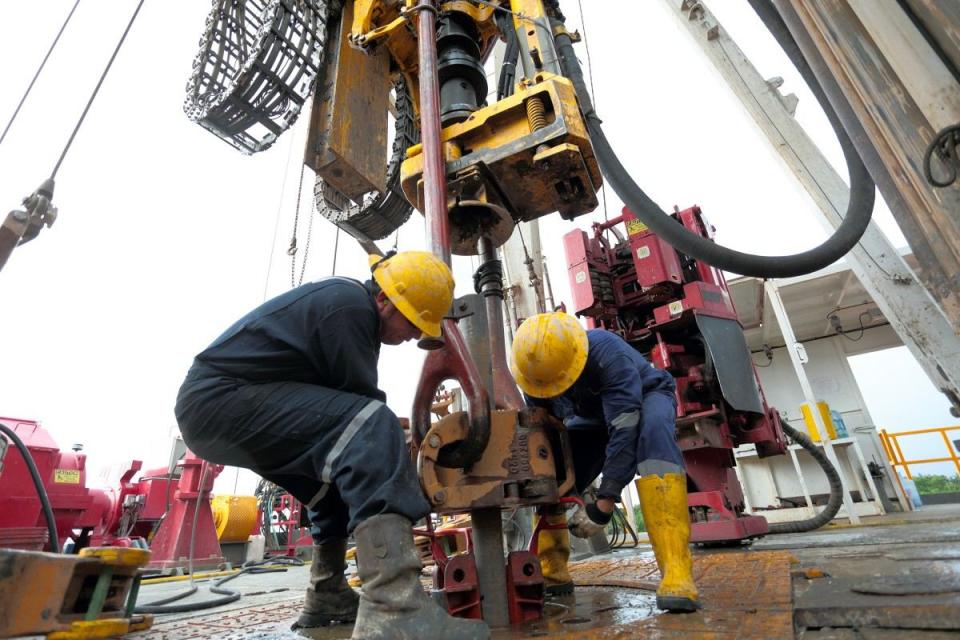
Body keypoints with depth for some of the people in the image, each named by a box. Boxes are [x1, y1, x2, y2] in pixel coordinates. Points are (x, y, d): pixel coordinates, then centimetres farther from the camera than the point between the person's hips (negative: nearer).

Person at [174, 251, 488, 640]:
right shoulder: (349, 305, -19)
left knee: (350, 469, 18)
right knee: (369, 426, -28)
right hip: (222, 397, -11)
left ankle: (326, 597, 26)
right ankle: (392, 609, -34)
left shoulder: (349, 303, 13)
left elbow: (351, 399, 16)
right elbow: (366, 403, -18)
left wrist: (395, 458, 10)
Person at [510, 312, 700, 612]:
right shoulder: (538, 369, -22)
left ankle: (676, 570, -41)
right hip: (594, 418, 5)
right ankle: (552, 571, 8)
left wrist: (604, 503, -41)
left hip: (645, 398, -4)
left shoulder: (608, 353, -40)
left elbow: (626, 430, -42)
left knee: (652, 432, -41)